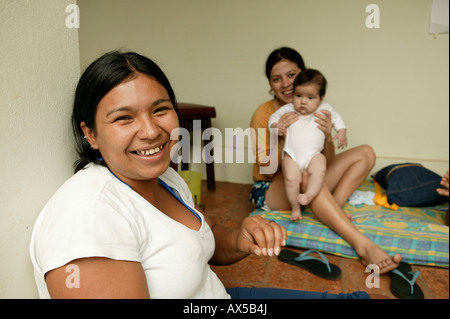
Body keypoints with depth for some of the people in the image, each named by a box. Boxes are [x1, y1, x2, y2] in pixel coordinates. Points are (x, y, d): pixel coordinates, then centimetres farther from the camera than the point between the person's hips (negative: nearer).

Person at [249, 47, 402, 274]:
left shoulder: (317, 111, 0)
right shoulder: (264, 114, -12)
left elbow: (327, 164, -2)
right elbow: (267, 170, -13)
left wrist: (327, 137, -23)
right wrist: (282, 138, -29)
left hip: (307, 186, 6)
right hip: (270, 189, -5)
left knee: (365, 154, -2)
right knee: (307, 176, -39)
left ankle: (332, 211, -21)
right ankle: (363, 246, -40)